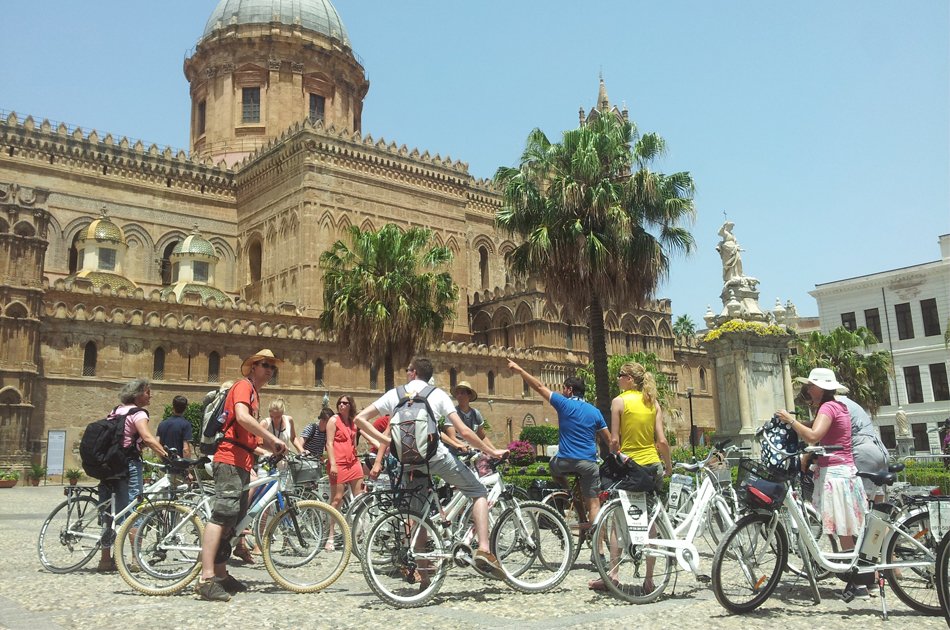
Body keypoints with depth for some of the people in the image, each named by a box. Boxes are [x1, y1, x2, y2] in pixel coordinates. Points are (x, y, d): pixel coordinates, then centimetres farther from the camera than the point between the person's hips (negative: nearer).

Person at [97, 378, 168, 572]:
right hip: (128, 464, -8)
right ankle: (136, 560, -3)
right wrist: (168, 456, -33)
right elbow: (148, 438, -25)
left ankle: (106, 559, 15)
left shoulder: (117, 411, 16)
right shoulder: (138, 413, -9)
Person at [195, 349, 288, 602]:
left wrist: (269, 447, 14)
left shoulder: (254, 393, 25)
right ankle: (206, 579, -23)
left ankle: (221, 574, 18)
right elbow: (242, 418, -23)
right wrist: (273, 439, -21)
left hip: (242, 463, 11)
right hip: (230, 460, -11)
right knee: (223, 514, -18)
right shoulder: (243, 385, -4)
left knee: (234, 519, 11)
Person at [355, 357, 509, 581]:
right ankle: (483, 550, -3)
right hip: (437, 456, -2)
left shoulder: (394, 394, 12)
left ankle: (422, 575, 17)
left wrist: (385, 442, 6)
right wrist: (491, 451, 11)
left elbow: (360, 418, 7)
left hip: (408, 462, 3)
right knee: (479, 493, 13)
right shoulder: (438, 394, 7)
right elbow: (464, 431, 1)